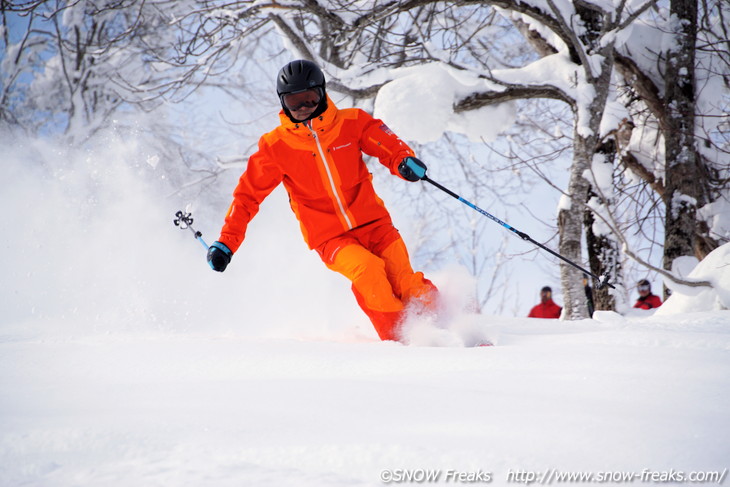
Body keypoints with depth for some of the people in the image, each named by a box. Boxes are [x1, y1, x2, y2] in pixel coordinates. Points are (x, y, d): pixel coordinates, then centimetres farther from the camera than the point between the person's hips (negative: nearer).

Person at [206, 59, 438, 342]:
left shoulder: (351, 123, -1)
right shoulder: (275, 147, -2)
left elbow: (390, 147, -2)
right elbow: (248, 194, 3)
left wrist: (405, 162, -26)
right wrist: (227, 242, -2)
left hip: (374, 223, 2)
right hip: (331, 237, -2)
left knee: (406, 285, -14)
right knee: (368, 270, -29)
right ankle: (400, 339, -21)